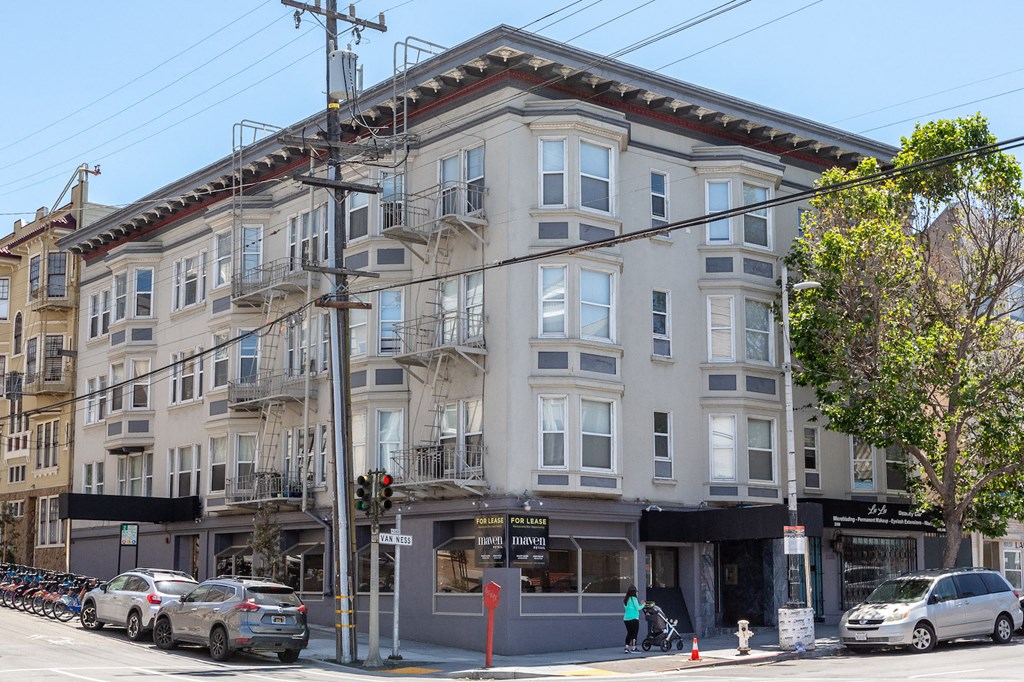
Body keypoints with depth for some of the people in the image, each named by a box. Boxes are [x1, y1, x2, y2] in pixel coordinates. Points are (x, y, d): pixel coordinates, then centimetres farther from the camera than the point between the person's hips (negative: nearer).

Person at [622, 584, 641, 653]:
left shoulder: (625, 599, 10)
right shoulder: (634, 598, -11)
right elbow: (638, 608, -11)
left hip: (626, 618, 6)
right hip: (634, 618, -6)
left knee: (629, 633, 12)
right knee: (634, 633, 2)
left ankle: (627, 647, 3)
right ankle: (634, 648, 0)